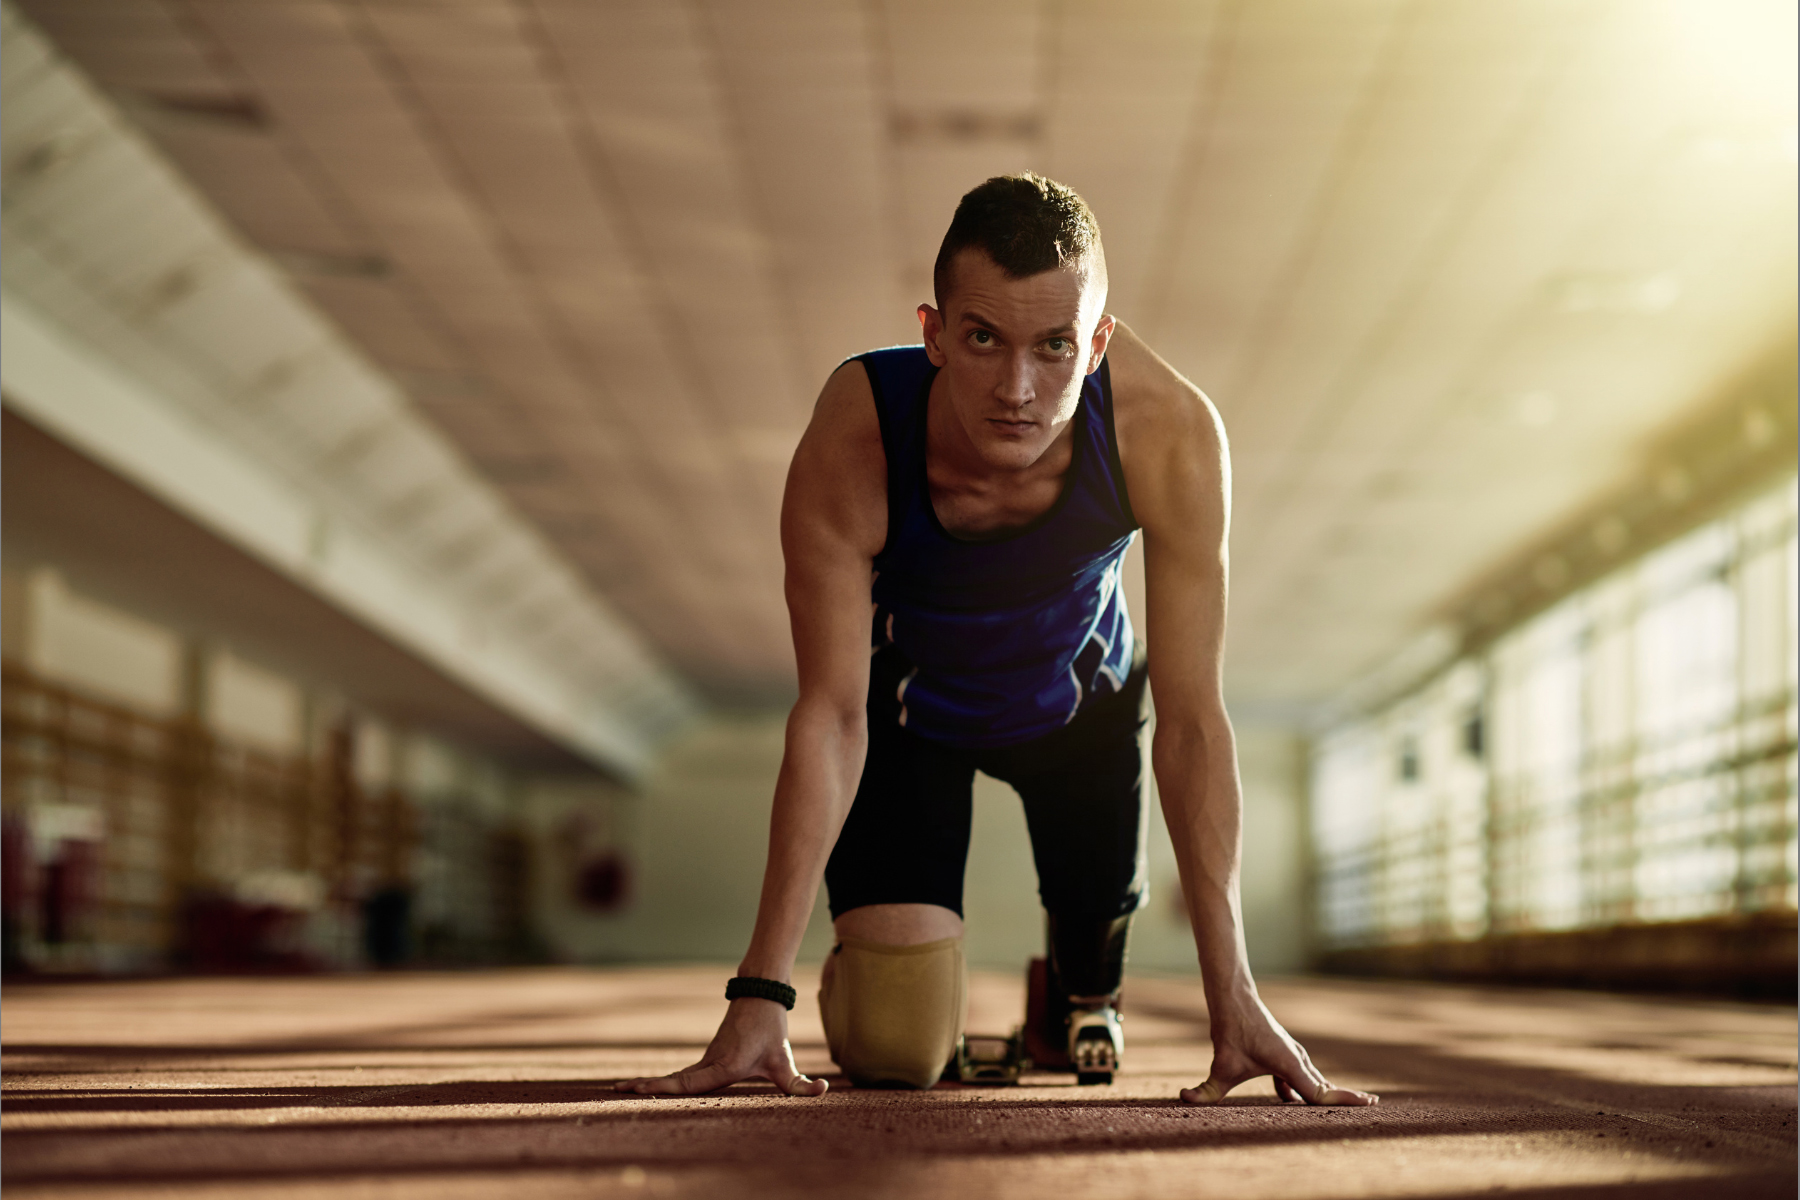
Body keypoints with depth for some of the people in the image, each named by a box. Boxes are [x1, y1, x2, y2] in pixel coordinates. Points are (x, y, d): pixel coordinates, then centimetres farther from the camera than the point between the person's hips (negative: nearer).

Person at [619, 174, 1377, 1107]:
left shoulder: (1170, 433, -36)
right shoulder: (849, 445, -38)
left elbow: (1192, 717, -30)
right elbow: (831, 714, -31)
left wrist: (1232, 996, -31)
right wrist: (761, 994, -33)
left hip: (1080, 697, 2)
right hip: (906, 702, -1)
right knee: (896, 1051, -9)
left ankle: (1078, 999, 53)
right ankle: (875, 965, 29)